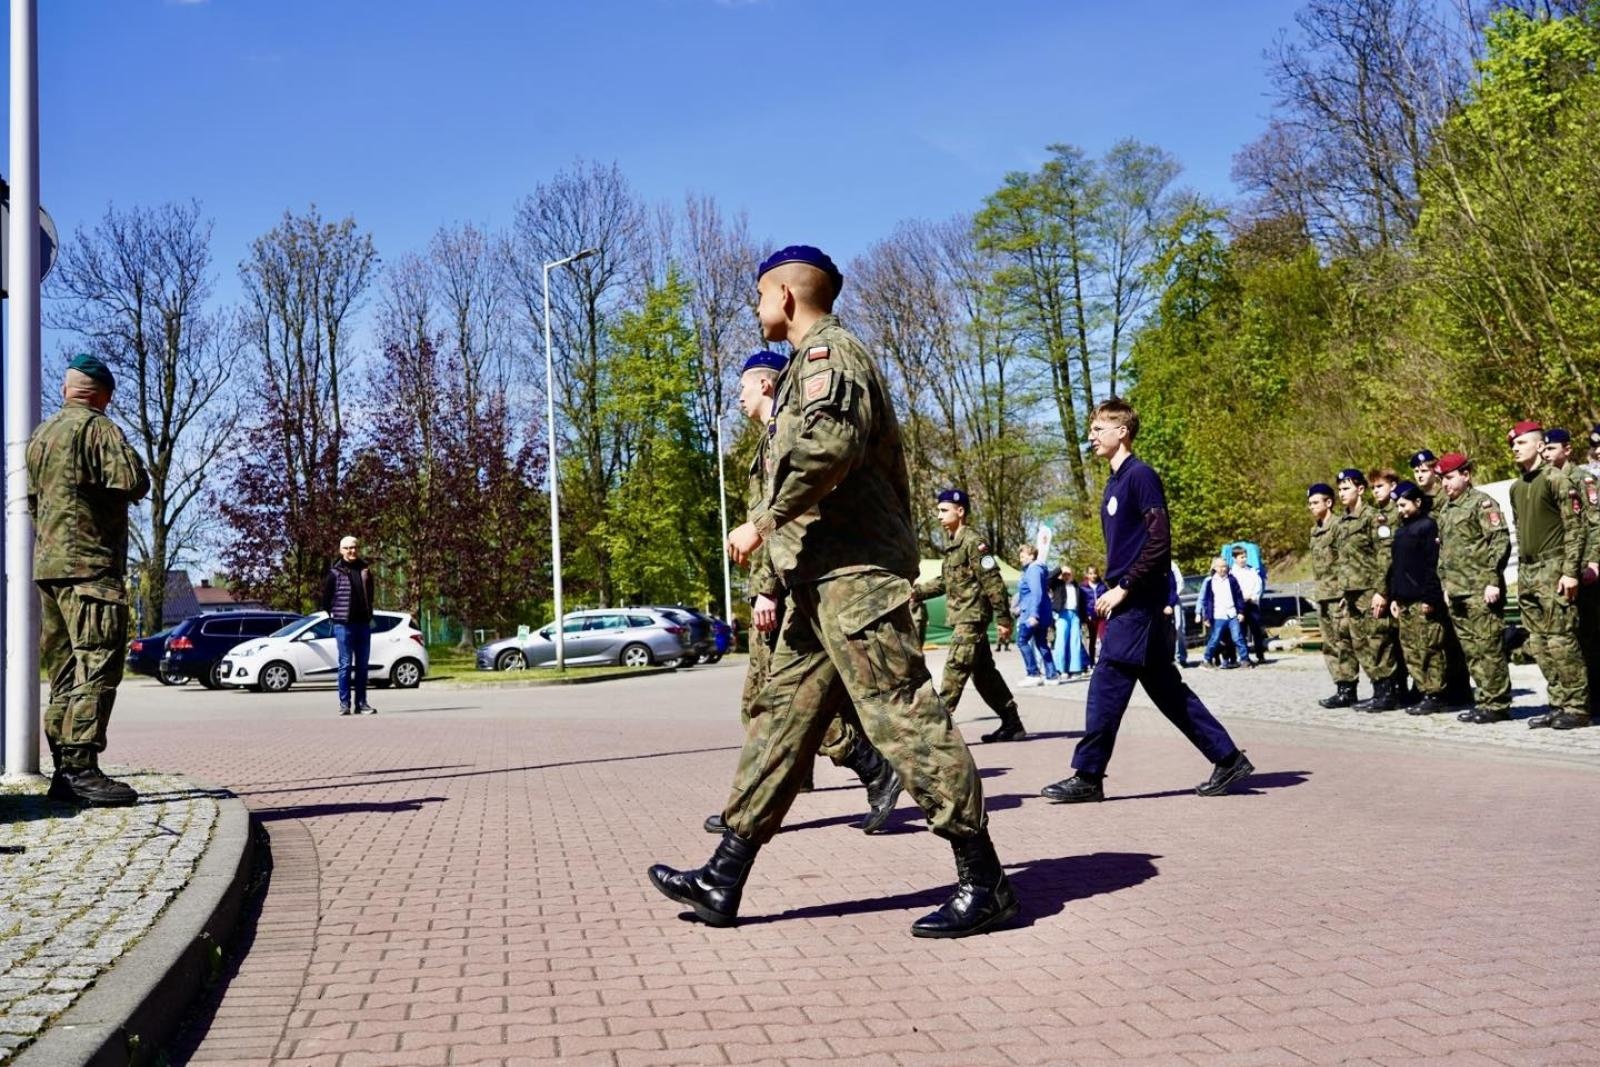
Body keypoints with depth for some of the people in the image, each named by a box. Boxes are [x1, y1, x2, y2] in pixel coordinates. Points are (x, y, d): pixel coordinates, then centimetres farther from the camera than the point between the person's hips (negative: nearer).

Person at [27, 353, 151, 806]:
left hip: (46, 565, 9)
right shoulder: (97, 428, -7)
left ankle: (63, 770, 11)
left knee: (66, 670, 10)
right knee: (98, 665, -12)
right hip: (90, 564, -9)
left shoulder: (40, 435, 19)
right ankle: (81, 769, -18)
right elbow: (134, 482, -18)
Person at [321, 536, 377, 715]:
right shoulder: (335, 572, -4)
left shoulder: (365, 569, 10)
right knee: (345, 664, -2)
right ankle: (344, 703, 3)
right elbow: (326, 596, 0)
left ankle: (361, 702, 13)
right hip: (343, 624, -5)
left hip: (363, 623, 5)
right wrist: (333, 615, 2)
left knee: (363, 665, 7)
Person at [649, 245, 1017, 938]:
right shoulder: (816, 363, 26)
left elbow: (830, 445, -26)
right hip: (822, 579, 11)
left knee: (902, 716, -10)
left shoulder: (827, 352, -7)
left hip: (853, 573, -11)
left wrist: (764, 523, -19)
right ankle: (724, 879, 15)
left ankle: (983, 882, -3)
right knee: (781, 717, 10)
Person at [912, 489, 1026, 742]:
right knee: (984, 672, 12)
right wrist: (917, 591, 12)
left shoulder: (973, 542, -12)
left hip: (972, 616, -10)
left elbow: (993, 582, -15)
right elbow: (945, 581, 23)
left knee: (955, 669, -12)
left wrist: (1003, 619, -17)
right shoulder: (951, 544, 16)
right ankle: (1012, 724, 18)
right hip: (961, 617, 10)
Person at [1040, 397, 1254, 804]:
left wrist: (1123, 588, -17)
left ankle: (1088, 777, 1)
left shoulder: (1141, 476, -10)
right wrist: (1112, 592, 12)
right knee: (1166, 689, 11)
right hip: (1127, 602, 10)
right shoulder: (1115, 482, 17)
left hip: (1137, 603, -10)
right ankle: (1229, 759, 17)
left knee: (1107, 687, -6)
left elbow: (1159, 542, -17)